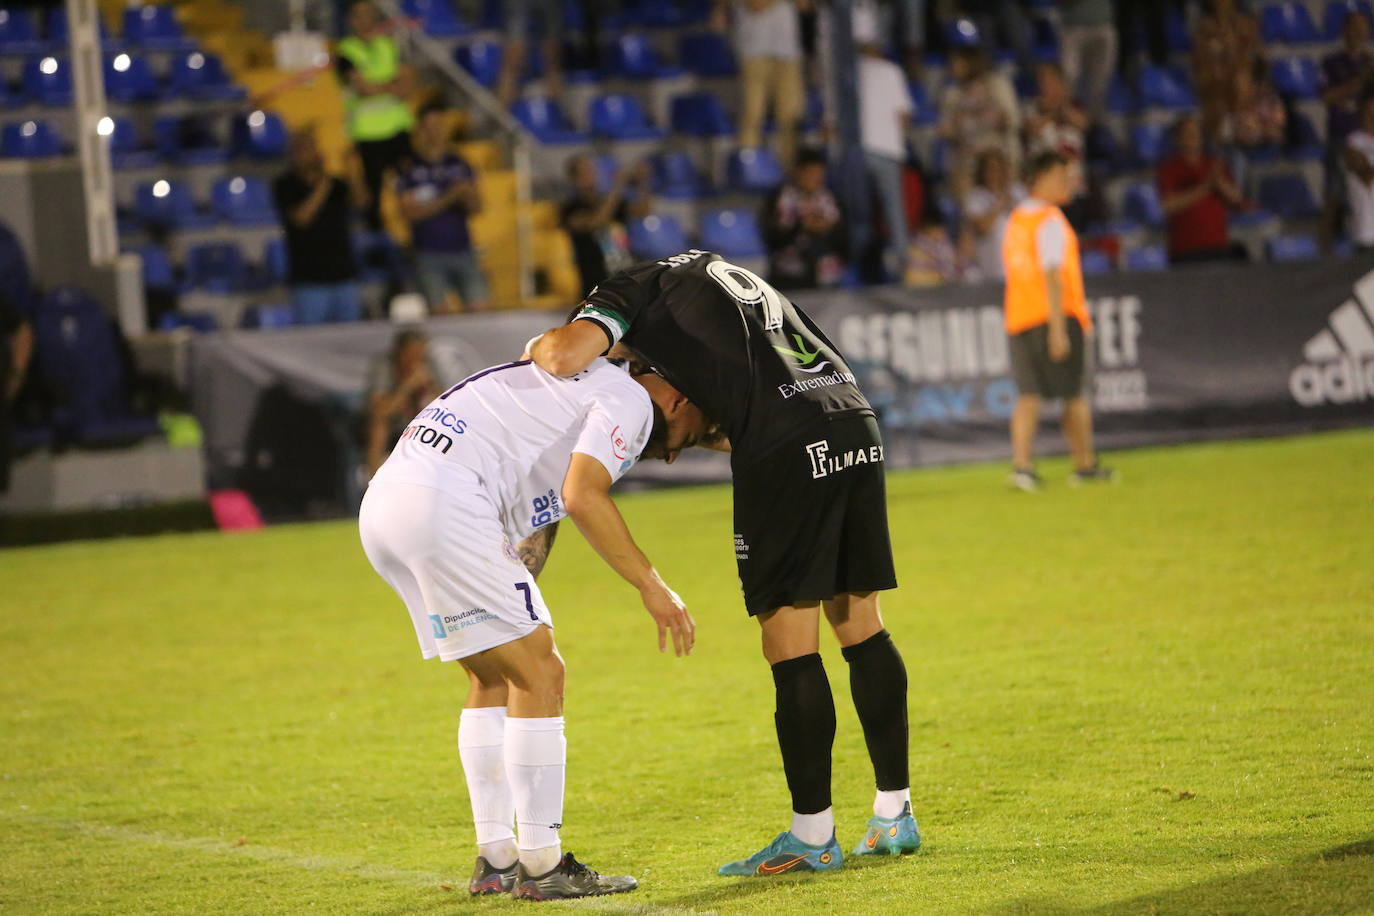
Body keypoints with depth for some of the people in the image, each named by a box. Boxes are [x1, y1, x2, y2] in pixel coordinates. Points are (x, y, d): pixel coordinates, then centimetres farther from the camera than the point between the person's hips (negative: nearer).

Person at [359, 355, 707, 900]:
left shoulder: (577, 383, 30)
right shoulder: (630, 401, 0)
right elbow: (583, 496, -14)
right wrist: (651, 587, -12)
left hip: (380, 508, 10)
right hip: (441, 507, -10)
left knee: (495, 677, 19)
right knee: (538, 674, -2)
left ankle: (496, 860, 19)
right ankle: (541, 866, 0)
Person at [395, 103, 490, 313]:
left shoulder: (459, 164, 10)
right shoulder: (408, 169, -1)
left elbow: (477, 207, 10)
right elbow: (409, 212, -8)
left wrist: (468, 194, -15)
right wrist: (448, 198, -15)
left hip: (462, 249, 3)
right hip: (429, 254, -3)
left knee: (480, 309, -4)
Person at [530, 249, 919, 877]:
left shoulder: (634, 289, 8)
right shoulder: (722, 272, 31)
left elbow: (564, 355, -10)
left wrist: (539, 346, 11)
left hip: (787, 447, -8)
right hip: (855, 427, 8)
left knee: (791, 647, -2)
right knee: (860, 624, 14)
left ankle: (813, 837, 1)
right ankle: (895, 817, 18)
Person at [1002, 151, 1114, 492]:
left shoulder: (1016, 219, 14)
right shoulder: (1050, 220, -11)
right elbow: (1052, 275, -18)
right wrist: (1058, 328, -21)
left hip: (1019, 317, 7)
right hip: (1058, 316, -7)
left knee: (1028, 394, 1)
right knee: (1075, 393, 6)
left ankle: (1021, 464, -13)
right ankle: (1085, 465, 16)